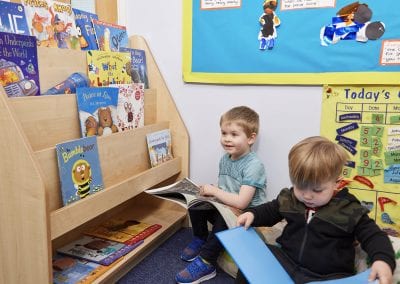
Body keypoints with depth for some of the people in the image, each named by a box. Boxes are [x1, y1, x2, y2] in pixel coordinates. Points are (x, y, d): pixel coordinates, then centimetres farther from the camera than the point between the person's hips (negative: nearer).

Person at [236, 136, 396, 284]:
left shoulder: (349, 211, -9)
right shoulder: (288, 198, 2)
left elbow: (373, 236, -5)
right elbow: (270, 211, 19)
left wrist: (383, 260, -25)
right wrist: (252, 214, 1)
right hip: (287, 262, 5)